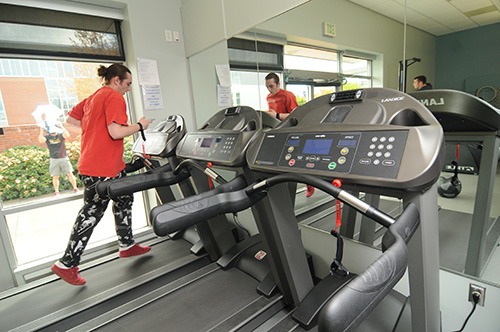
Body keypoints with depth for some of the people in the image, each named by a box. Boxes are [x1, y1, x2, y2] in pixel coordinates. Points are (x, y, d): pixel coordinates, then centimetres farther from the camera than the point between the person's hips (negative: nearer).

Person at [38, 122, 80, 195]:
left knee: (70, 174, 0)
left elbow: (67, 135, -21)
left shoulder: (61, 135, 1)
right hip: (54, 160, 1)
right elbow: (41, 140, -17)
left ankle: (75, 188, 9)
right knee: (55, 176, 4)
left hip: (64, 158, -1)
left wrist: (62, 127, -26)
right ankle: (56, 191, 12)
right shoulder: (47, 137, 4)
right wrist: (42, 131, -21)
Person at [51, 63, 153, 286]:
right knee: (91, 214, 2)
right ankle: (66, 265, 17)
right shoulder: (114, 97, -13)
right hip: (100, 169, -10)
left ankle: (127, 245, 31)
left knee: (124, 199, 18)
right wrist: (139, 126, -9)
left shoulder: (93, 97, 16)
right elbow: (116, 132, -24)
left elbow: (70, 119, 20)